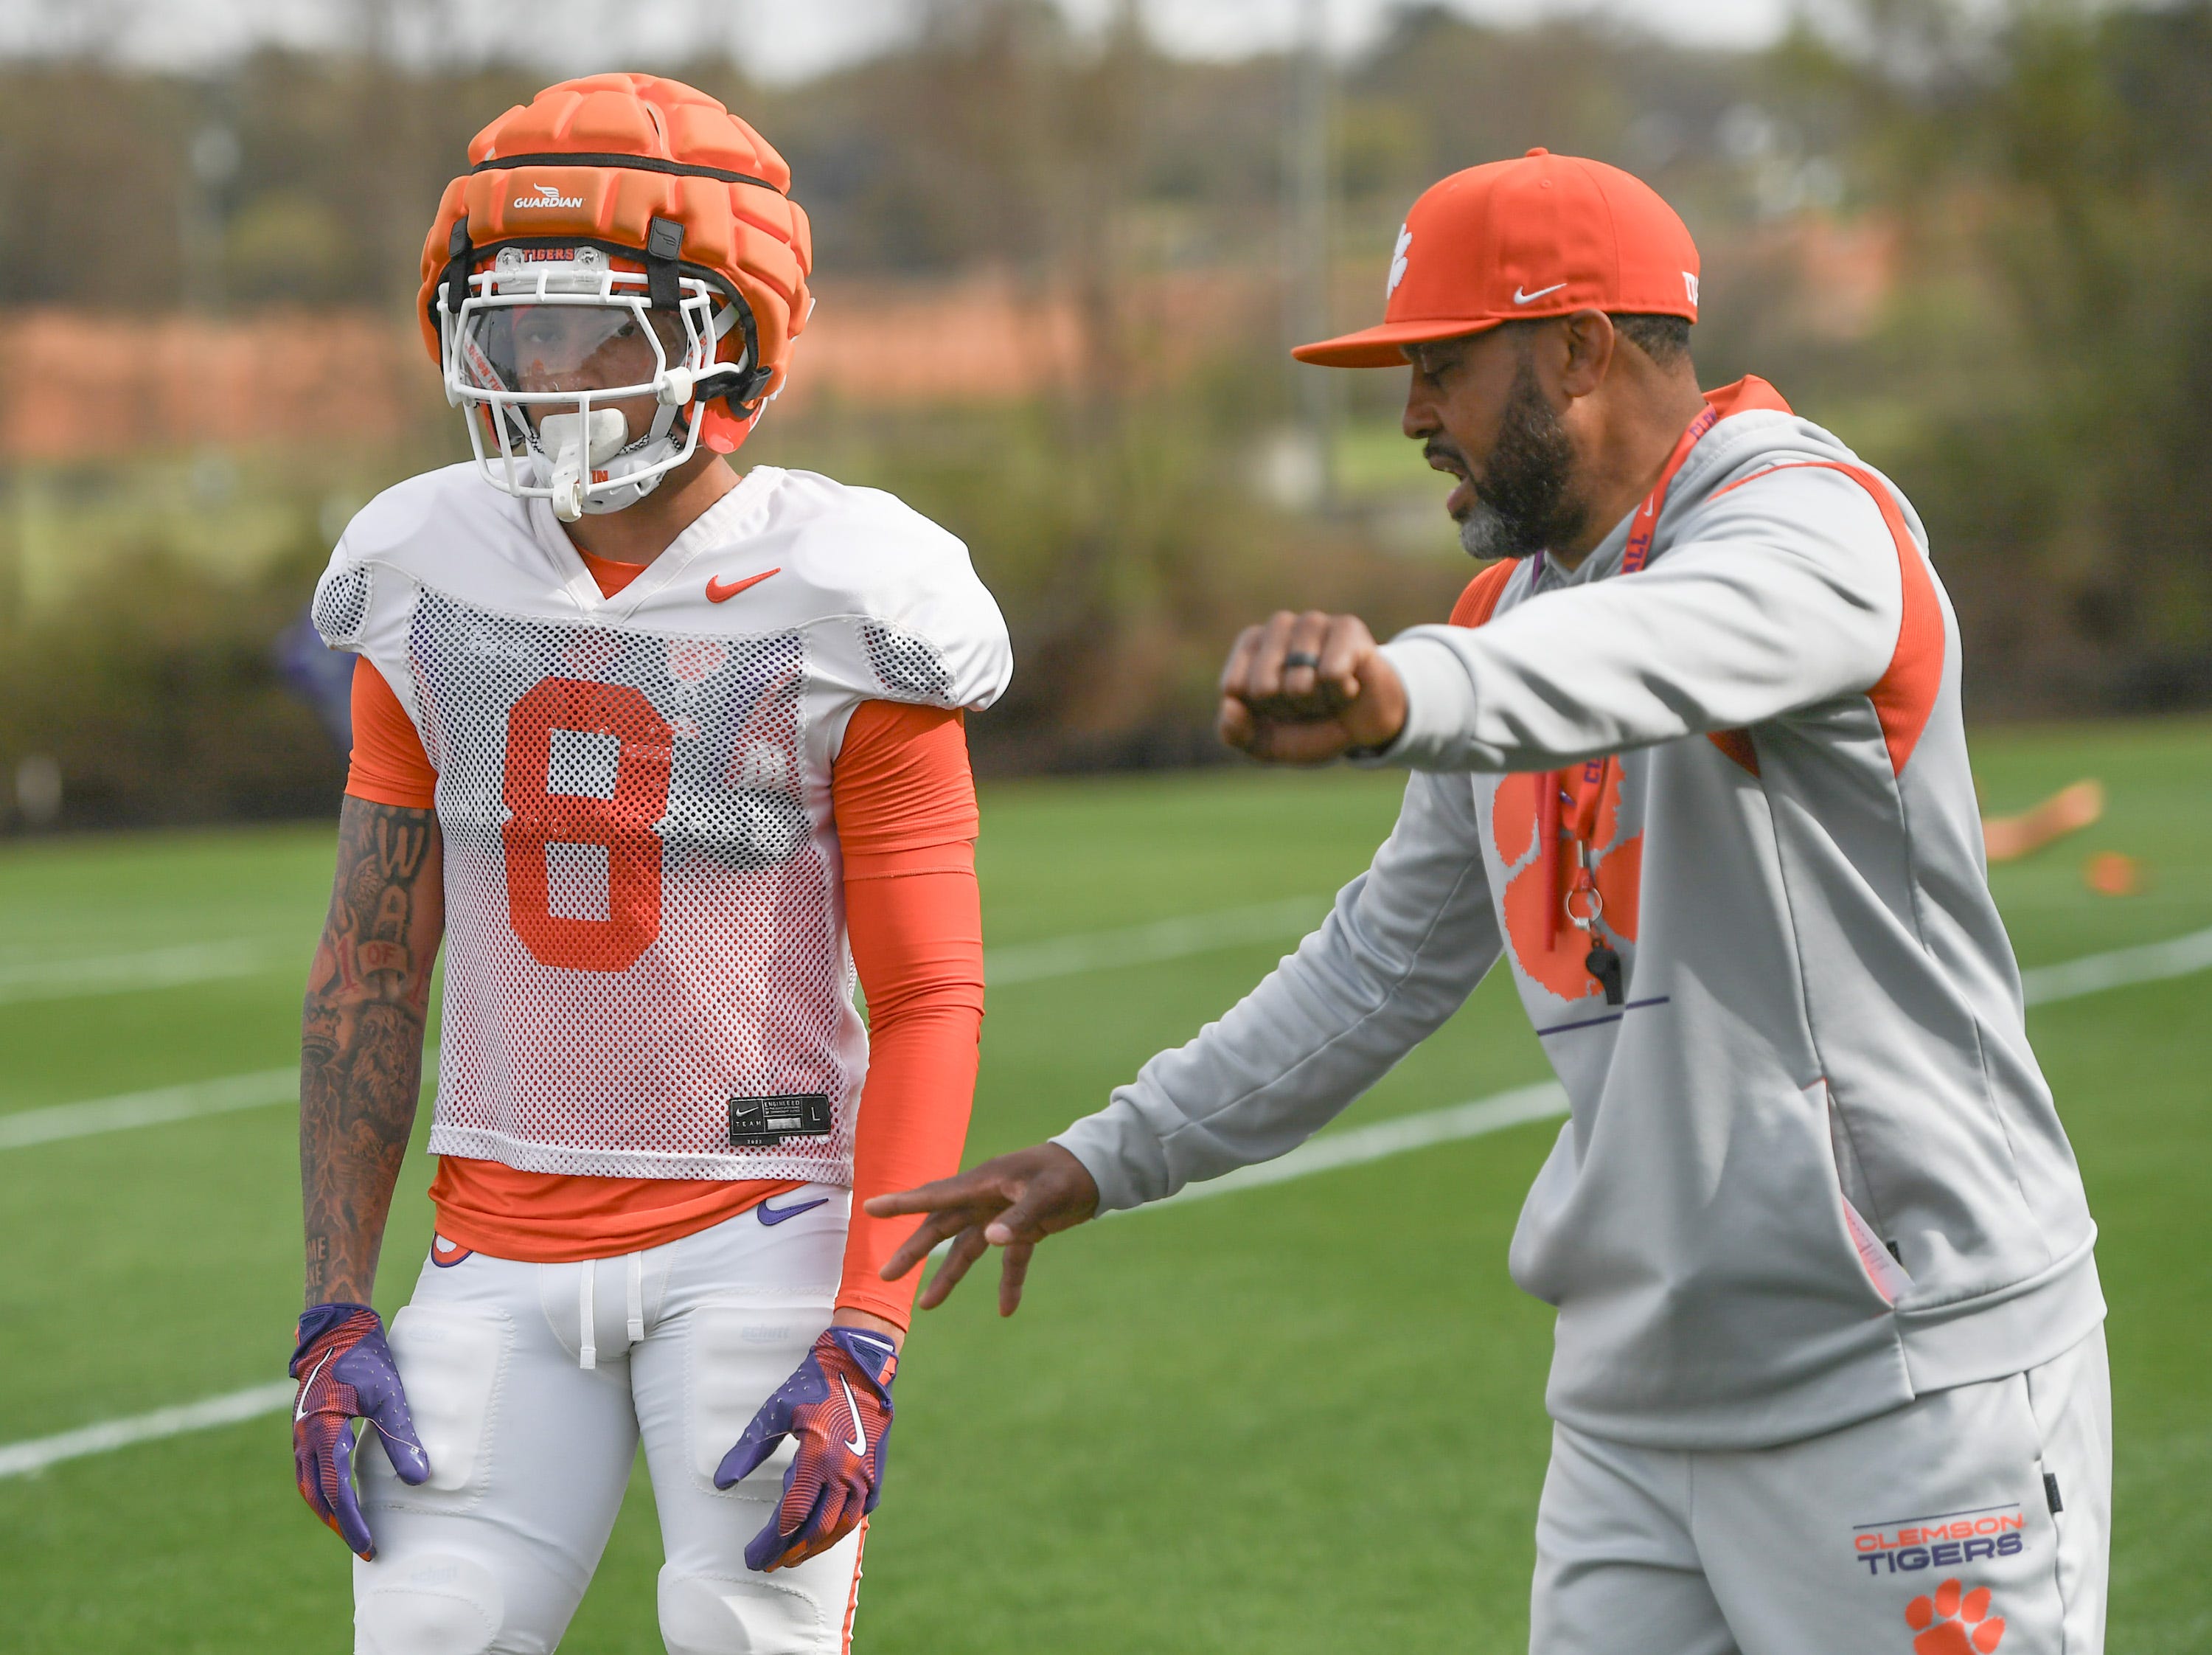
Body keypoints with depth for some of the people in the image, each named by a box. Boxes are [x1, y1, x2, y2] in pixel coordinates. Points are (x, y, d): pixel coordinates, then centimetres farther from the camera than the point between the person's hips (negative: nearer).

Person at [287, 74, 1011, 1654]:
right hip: (505, 1239, 4)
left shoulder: (835, 613, -9)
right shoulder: (431, 586, 3)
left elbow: (930, 1001, -9)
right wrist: (337, 1314, 3)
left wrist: (864, 1346, -16)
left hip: (760, 1228, -3)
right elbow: (372, 967, 8)